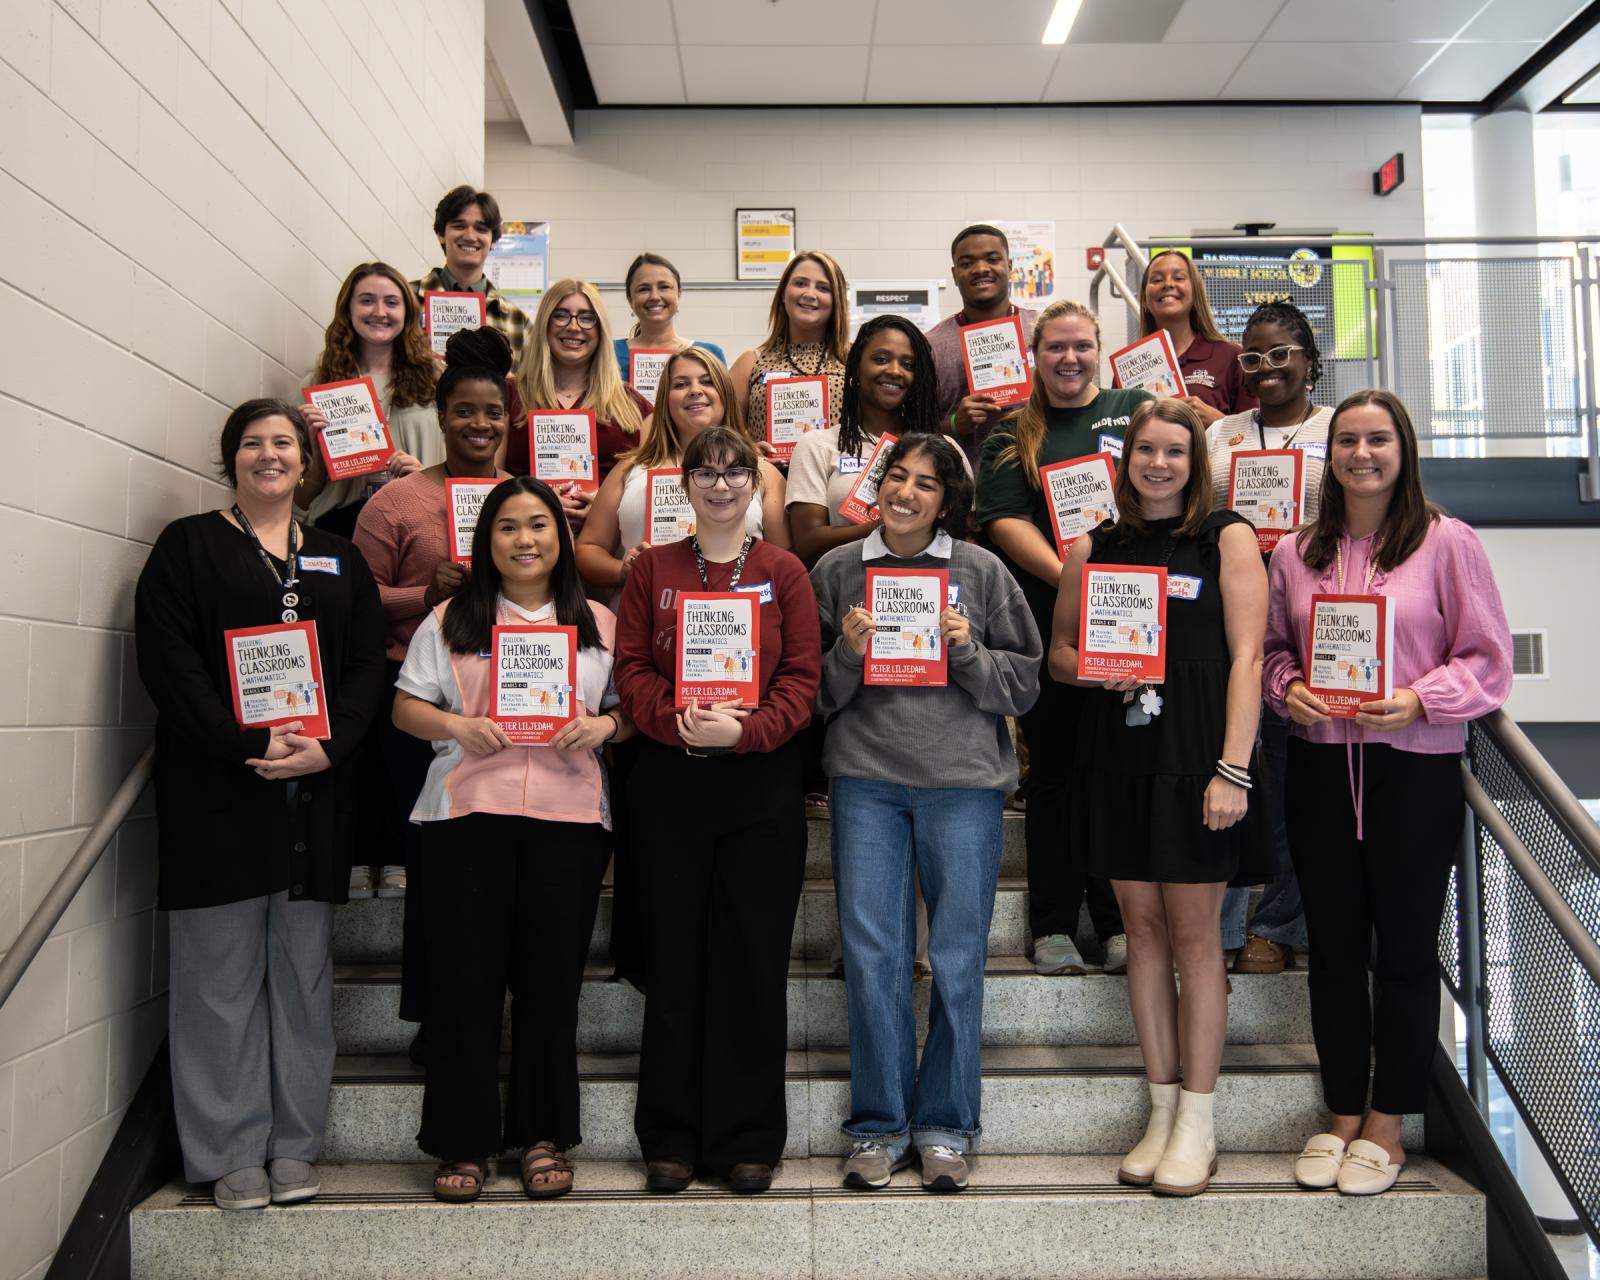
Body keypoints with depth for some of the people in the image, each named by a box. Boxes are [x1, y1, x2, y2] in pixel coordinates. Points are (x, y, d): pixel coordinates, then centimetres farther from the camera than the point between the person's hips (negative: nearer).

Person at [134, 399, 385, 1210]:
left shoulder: (338, 560, 16)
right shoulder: (187, 546, 6)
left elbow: (367, 664, 7)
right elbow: (166, 658, -6)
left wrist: (329, 746, -10)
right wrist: (246, 744, -17)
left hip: (316, 792, 3)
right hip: (215, 791, -3)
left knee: (302, 972, 7)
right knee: (223, 972, 1)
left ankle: (294, 1144, 17)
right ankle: (232, 1152, 12)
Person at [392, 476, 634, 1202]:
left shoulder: (600, 624, 13)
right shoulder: (451, 620, 11)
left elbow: (631, 711, 12)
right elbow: (406, 707, 8)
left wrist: (602, 725, -9)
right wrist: (454, 726, -11)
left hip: (568, 815, 1)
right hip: (468, 812, 0)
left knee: (551, 978, 4)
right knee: (465, 977, 1)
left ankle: (544, 1136, 18)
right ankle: (463, 1141, 14)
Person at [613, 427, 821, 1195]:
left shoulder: (783, 574, 7)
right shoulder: (652, 570, 10)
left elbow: (802, 679, -1)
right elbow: (632, 669, 2)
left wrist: (744, 729, -16)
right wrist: (678, 722, -16)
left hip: (761, 785, 0)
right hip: (671, 783, 1)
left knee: (755, 959, 3)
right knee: (676, 958, 6)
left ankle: (748, 1138, 17)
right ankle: (671, 1137, 18)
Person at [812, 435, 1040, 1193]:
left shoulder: (981, 572, 6)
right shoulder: (837, 571, 8)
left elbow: (1026, 683, 6)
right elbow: (814, 694, 10)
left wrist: (969, 652, -9)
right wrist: (846, 655, -8)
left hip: (963, 779, 0)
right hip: (865, 777, 1)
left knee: (958, 955, 4)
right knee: (871, 953, 2)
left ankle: (946, 1127, 20)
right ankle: (879, 1126, 18)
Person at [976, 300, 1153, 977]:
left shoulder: (1138, 410, 12)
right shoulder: (1011, 435, 10)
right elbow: (1005, 521, -2)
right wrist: (1071, 578, -18)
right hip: (1047, 625, 0)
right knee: (1052, 773, 5)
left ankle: (1119, 923, 14)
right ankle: (1053, 927, 14)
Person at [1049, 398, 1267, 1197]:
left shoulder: (1226, 538, 3)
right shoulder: (1094, 548, 13)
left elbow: (1246, 656, -4)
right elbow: (1058, 651, 16)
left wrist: (1233, 768, -12)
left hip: (1193, 752, -3)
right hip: (1116, 749, 4)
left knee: (1193, 933, 0)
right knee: (1142, 927, 8)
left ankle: (1197, 1124, 11)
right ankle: (1162, 1110, 19)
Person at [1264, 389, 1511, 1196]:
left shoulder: (1448, 542, -3)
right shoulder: (1295, 552, 7)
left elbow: (1487, 660, -3)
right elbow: (1272, 646, 14)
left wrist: (1419, 700, -18)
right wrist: (1287, 689, -6)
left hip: (1415, 770, -3)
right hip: (1319, 766, 3)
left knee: (1405, 948, 7)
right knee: (1333, 946, 11)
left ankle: (1385, 1126, 22)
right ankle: (1341, 1116, 26)